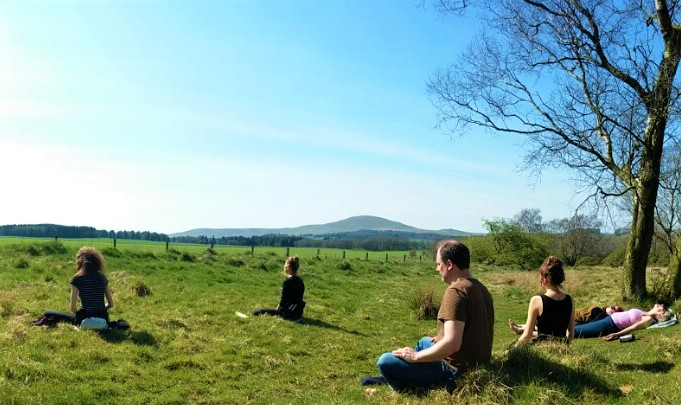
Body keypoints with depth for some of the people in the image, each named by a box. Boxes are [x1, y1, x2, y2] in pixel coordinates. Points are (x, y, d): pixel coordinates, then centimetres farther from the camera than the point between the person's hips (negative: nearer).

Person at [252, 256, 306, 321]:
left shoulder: (288, 281, -16)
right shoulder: (300, 281, 8)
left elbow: (283, 300, -14)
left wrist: (277, 309, 5)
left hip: (289, 313, -9)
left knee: (256, 312, -10)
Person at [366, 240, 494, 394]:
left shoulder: (456, 291, -24)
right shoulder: (481, 288, 6)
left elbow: (452, 343, -31)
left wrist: (415, 356, -19)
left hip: (455, 369, -10)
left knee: (385, 361, -11)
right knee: (424, 342, 35)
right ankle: (388, 378, 41)